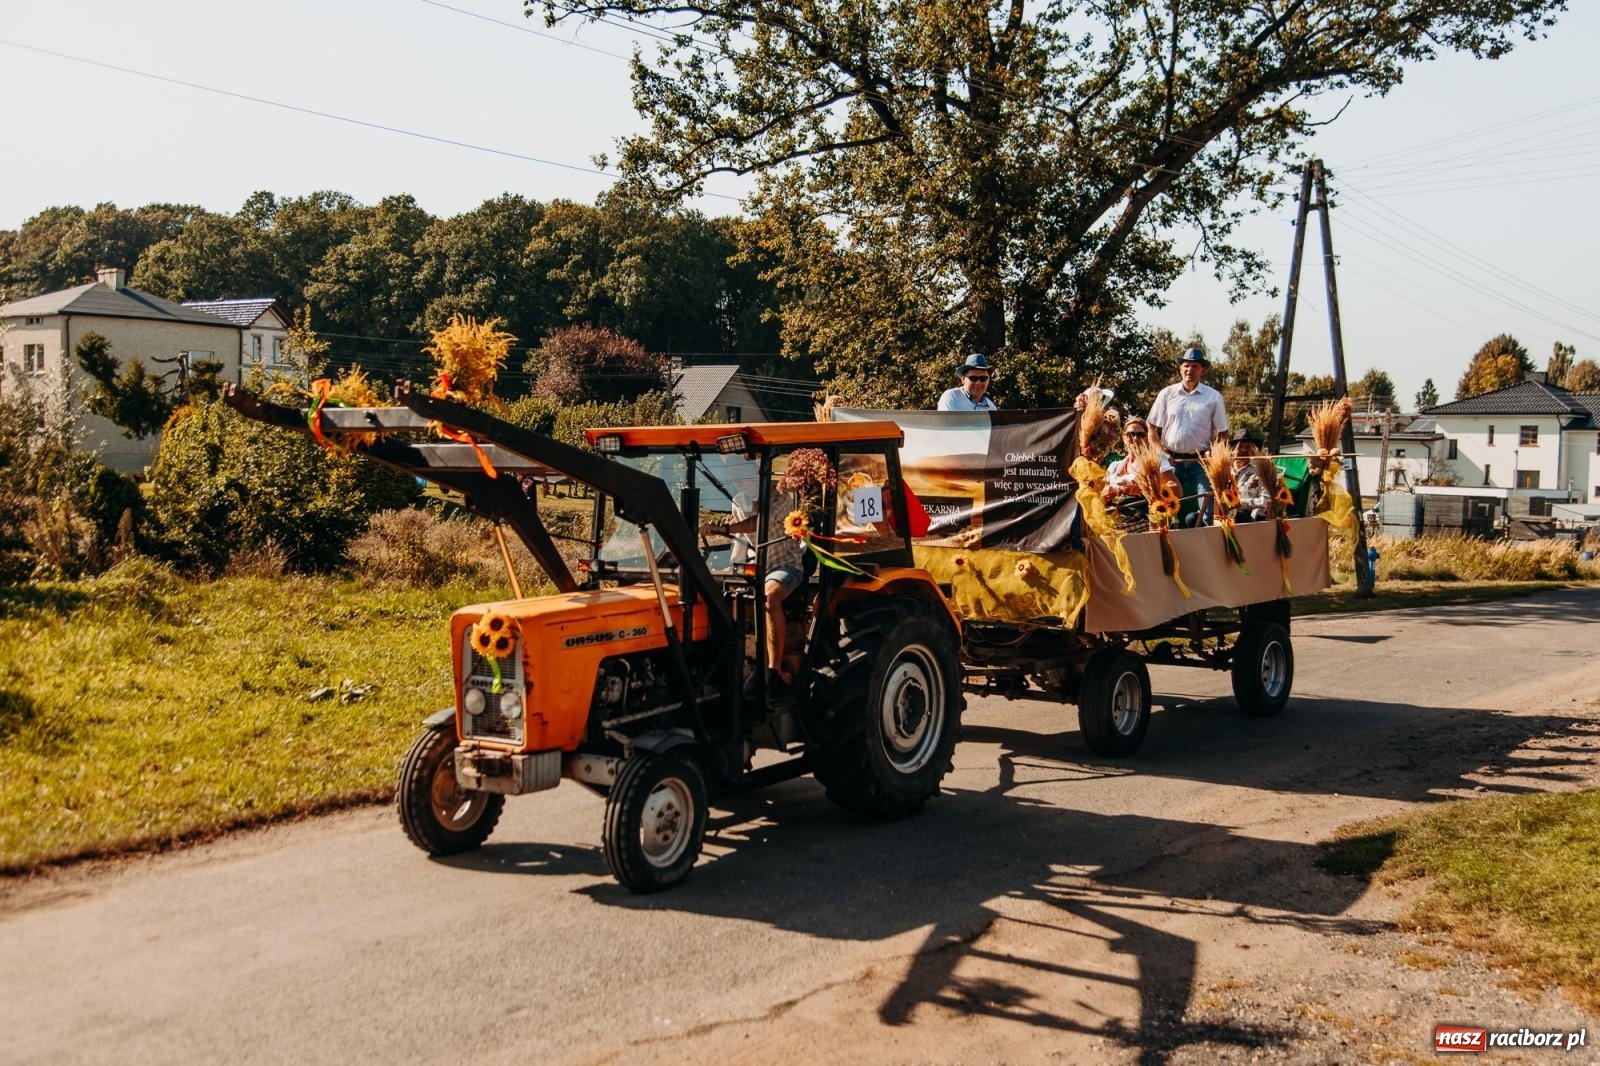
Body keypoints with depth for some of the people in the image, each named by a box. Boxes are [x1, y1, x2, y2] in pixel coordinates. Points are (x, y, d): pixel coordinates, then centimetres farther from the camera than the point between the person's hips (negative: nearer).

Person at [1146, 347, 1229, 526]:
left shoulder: (1213, 397, 3)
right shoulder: (1167, 394, 5)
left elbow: (1222, 433, 5)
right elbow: (1153, 428, 7)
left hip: (1200, 461, -1)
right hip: (1171, 460, 1)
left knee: (1207, 506, -9)